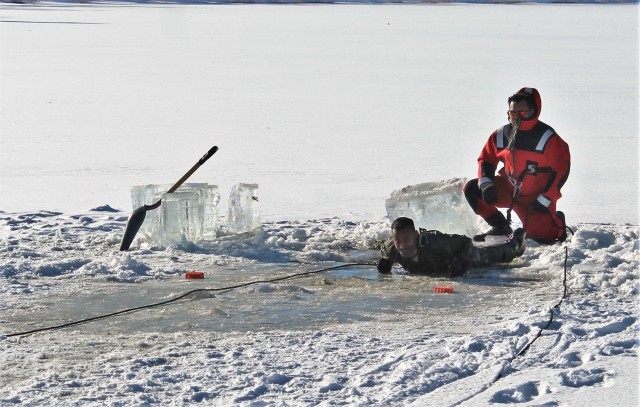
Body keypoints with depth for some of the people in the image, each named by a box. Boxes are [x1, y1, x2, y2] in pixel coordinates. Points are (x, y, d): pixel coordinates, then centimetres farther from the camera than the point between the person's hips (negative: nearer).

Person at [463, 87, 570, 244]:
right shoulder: (502, 134, -4)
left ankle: (557, 222, 21)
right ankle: (500, 227, 5)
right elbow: (486, 159, 6)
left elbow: (561, 169, -14)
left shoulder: (548, 139, -17)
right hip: (508, 190, 5)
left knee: (542, 236, -18)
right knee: (472, 189, -10)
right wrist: (486, 185, -12)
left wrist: (545, 200, -17)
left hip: (535, 197, -5)